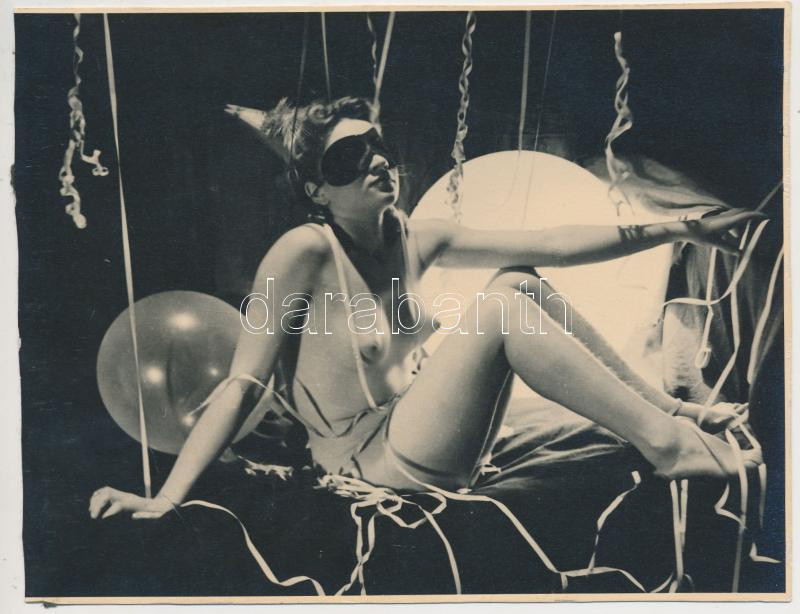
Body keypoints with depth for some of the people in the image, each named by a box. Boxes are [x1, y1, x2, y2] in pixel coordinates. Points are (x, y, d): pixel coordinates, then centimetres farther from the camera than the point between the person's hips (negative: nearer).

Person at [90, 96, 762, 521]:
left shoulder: (416, 240, 1)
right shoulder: (306, 251, -17)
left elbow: (552, 244, 0)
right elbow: (243, 387, -18)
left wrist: (680, 228, -1)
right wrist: (165, 501, -26)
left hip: (436, 449, 7)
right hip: (376, 465, -7)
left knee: (519, 281, -4)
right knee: (501, 305, -24)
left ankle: (670, 409, 4)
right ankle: (669, 446, -16)